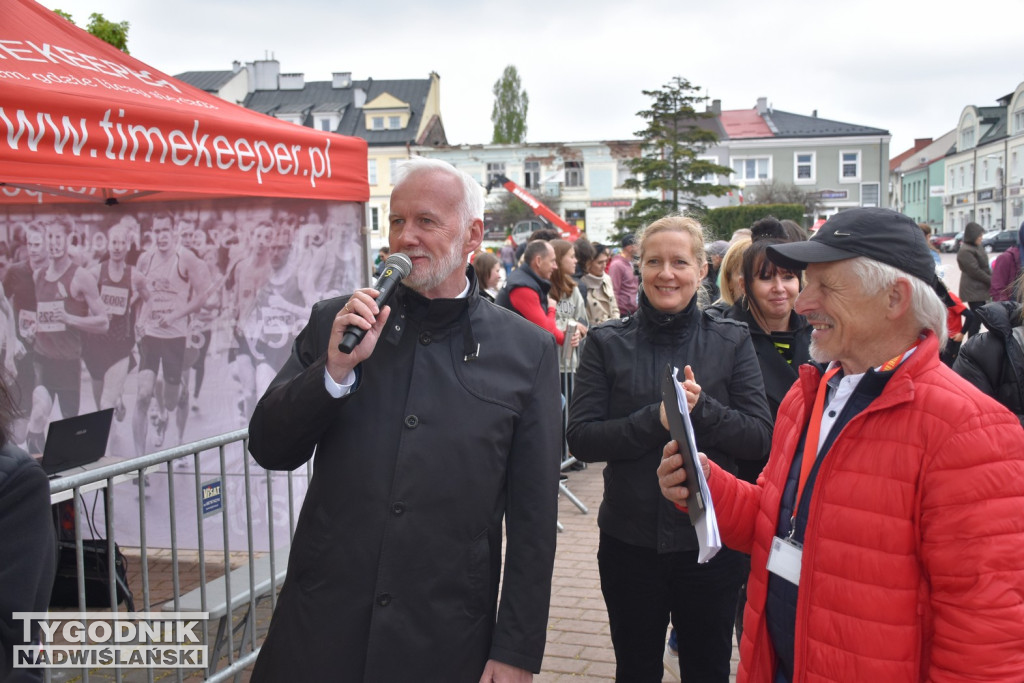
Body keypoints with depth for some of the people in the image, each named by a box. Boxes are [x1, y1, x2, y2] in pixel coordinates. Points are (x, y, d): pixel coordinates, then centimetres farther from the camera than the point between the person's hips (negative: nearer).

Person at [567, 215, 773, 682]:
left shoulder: (732, 341, 0)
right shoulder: (606, 343, -2)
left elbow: (760, 436, -6)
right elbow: (581, 438, -10)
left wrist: (701, 410, -22)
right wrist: (656, 419, -22)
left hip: (711, 540, 0)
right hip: (630, 540, 0)